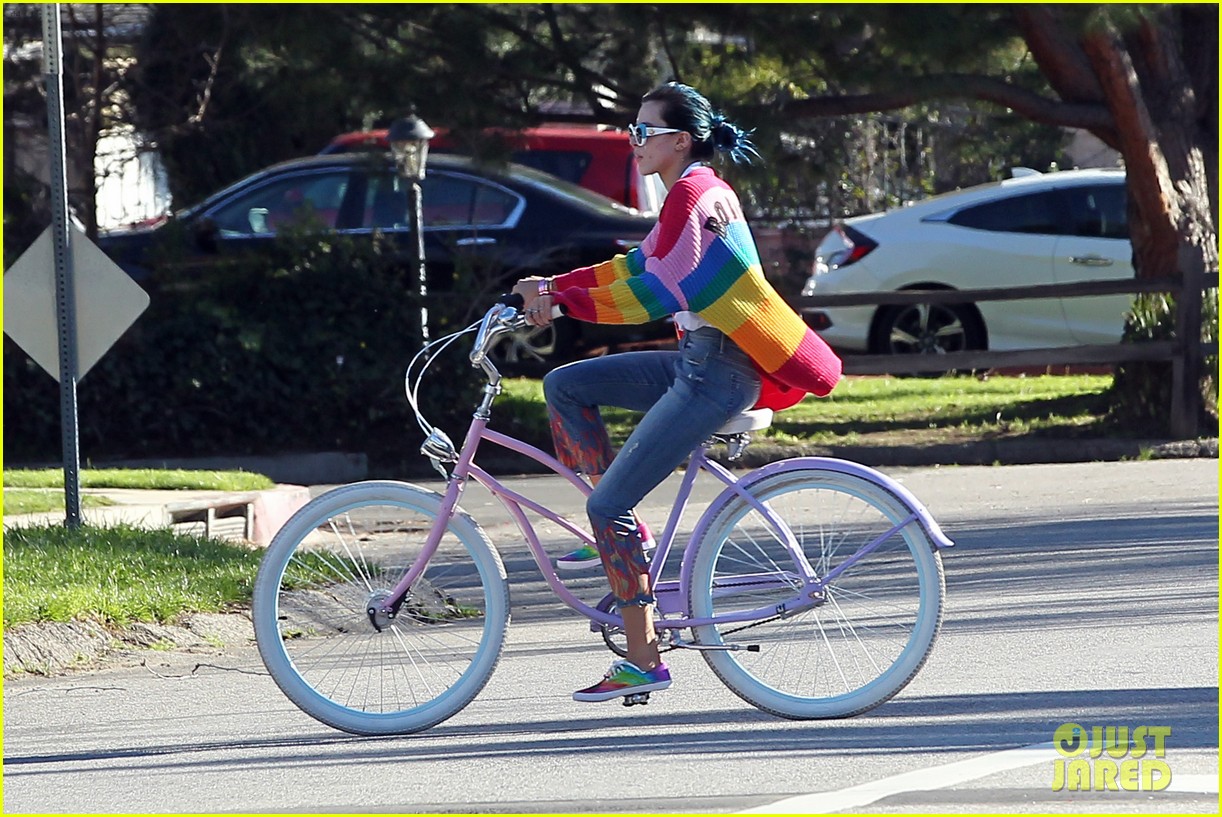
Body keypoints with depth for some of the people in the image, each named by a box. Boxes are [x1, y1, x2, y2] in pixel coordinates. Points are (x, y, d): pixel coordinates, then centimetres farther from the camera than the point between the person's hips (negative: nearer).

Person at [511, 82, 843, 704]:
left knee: (608, 503, -10)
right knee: (564, 386, 10)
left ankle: (643, 660, -6)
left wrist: (559, 300, -17)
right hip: (696, 363, 10)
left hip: (718, 374, -10)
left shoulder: (692, 194, -14)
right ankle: (623, 535, 10)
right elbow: (637, 268, 22)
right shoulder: (695, 191, 17)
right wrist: (552, 287, 13)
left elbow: (652, 295, -21)